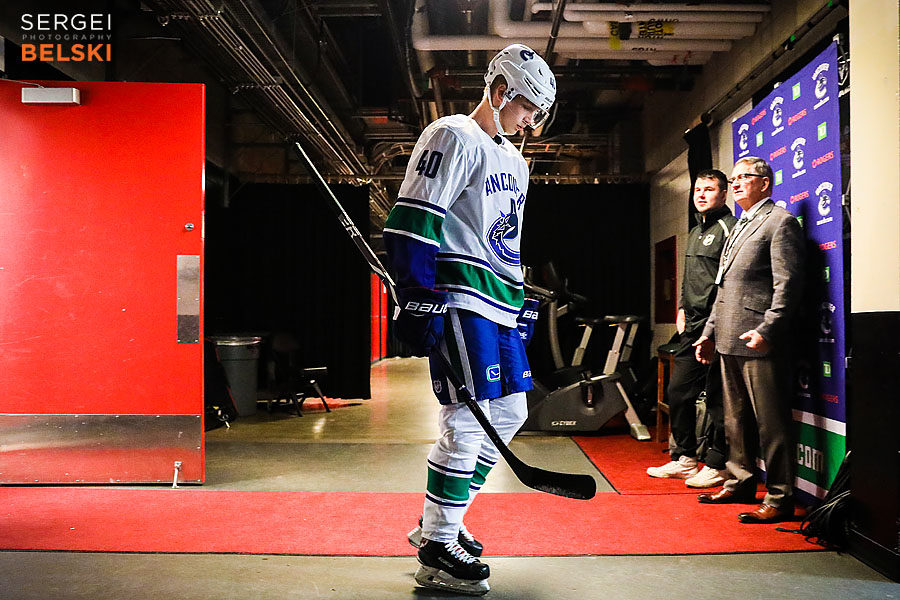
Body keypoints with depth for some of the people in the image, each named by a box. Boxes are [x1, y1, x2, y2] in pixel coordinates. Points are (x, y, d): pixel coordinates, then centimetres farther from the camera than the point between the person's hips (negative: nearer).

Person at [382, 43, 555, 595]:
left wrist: (522, 302, 24)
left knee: (510, 412, 12)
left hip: (499, 304, 10)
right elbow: (411, 222, -16)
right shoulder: (453, 139, -6)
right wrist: (417, 299, -22)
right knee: (469, 420, -10)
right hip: (459, 299, -10)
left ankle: (441, 522, 25)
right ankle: (436, 553, 4)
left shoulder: (513, 160, 23)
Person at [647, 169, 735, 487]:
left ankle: (717, 466, 10)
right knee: (678, 391, 12)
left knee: (717, 398, -2)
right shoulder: (695, 232, 21)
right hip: (692, 328, 10)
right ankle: (683, 458, 24)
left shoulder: (729, 228, -8)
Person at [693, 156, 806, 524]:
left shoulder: (780, 222, -5)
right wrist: (710, 332, 18)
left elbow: (788, 284, -14)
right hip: (730, 342, 10)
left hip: (760, 342, -9)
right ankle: (741, 484, 29)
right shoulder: (738, 228, 23)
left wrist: (766, 330, -23)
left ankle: (779, 499, 4)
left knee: (771, 422, -4)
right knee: (736, 420, 17)